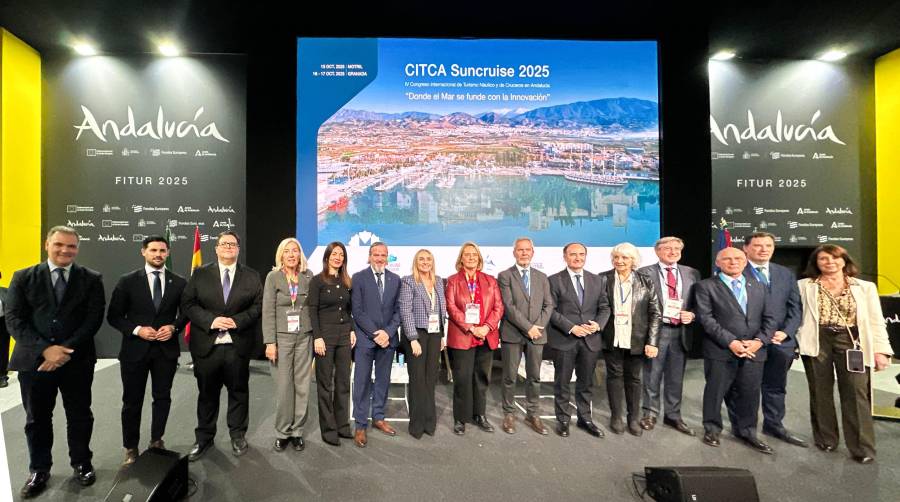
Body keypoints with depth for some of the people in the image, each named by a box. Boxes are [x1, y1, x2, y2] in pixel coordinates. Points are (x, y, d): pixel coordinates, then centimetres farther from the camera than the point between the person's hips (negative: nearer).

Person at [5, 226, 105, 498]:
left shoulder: (91, 279, 0)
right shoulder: (23, 277, 3)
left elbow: (94, 318, -5)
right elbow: (14, 319, -3)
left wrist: (67, 350, -15)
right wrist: (45, 349, -16)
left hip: (77, 360, -1)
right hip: (34, 360, 1)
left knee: (80, 415, 11)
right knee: (37, 418, 13)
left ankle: (81, 464, 29)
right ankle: (39, 470, 32)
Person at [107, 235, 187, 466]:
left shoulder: (179, 282, 0)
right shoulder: (128, 281, -3)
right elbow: (114, 316, -1)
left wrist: (174, 327, -11)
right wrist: (137, 330, -15)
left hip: (166, 350, 1)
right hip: (135, 349, -1)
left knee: (162, 397, 13)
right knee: (132, 401, 11)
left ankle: (157, 441, 32)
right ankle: (131, 448, 29)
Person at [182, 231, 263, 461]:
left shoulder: (251, 276, 3)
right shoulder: (200, 274, 4)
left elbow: (258, 305, -1)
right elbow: (188, 303, -1)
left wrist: (237, 320, -15)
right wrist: (210, 320, -15)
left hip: (238, 345, 0)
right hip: (206, 345, 0)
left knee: (238, 391, 11)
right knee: (207, 393, 13)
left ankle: (238, 434, 28)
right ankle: (204, 437, 31)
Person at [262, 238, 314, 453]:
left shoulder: (308, 276, 3)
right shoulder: (273, 277, -1)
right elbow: (268, 311, -4)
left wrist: (316, 336, 1)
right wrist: (270, 342, -9)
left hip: (305, 337, 2)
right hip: (282, 337, -1)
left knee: (302, 386, 6)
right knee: (283, 387, 4)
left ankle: (297, 431, 20)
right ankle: (282, 432, 20)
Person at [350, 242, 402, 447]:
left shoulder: (395, 279, 6)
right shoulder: (358, 278, -3)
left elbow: (398, 310, 4)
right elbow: (357, 311, -7)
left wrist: (387, 332, -9)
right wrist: (375, 334, -12)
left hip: (388, 337, 3)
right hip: (365, 338, -3)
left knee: (383, 380, 13)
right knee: (362, 382, 3)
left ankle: (378, 418, 29)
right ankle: (360, 425, 16)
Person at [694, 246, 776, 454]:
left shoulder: (758, 286, 13)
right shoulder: (706, 286, -3)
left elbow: (769, 318, 9)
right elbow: (706, 318, -10)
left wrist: (759, 341, -7)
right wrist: (730, 342, -16)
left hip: (754, 350, 4)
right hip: (720, 351, -4)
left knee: (749, 394, 11)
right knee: (715, 392, 7)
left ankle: (746, 432, 30)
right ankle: (712, 429, 24)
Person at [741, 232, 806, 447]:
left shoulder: (786, 274, 11)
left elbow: (795, 308, 8)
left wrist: (786, 332, -6)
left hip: (780, 341, 5)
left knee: (776, 386, 15)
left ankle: (774, 425, 31)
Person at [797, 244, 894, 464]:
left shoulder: (865, 287, 10)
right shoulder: (805, 286, 5)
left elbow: (875, 321, 7)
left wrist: (881, 350, -1)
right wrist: (794, 342, -8)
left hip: (850, 342, 1)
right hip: (817, 341, 0)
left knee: (856, 394, -4)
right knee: (820, 393, 8)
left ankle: (862, 448, 7)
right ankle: (826, 439, 22)